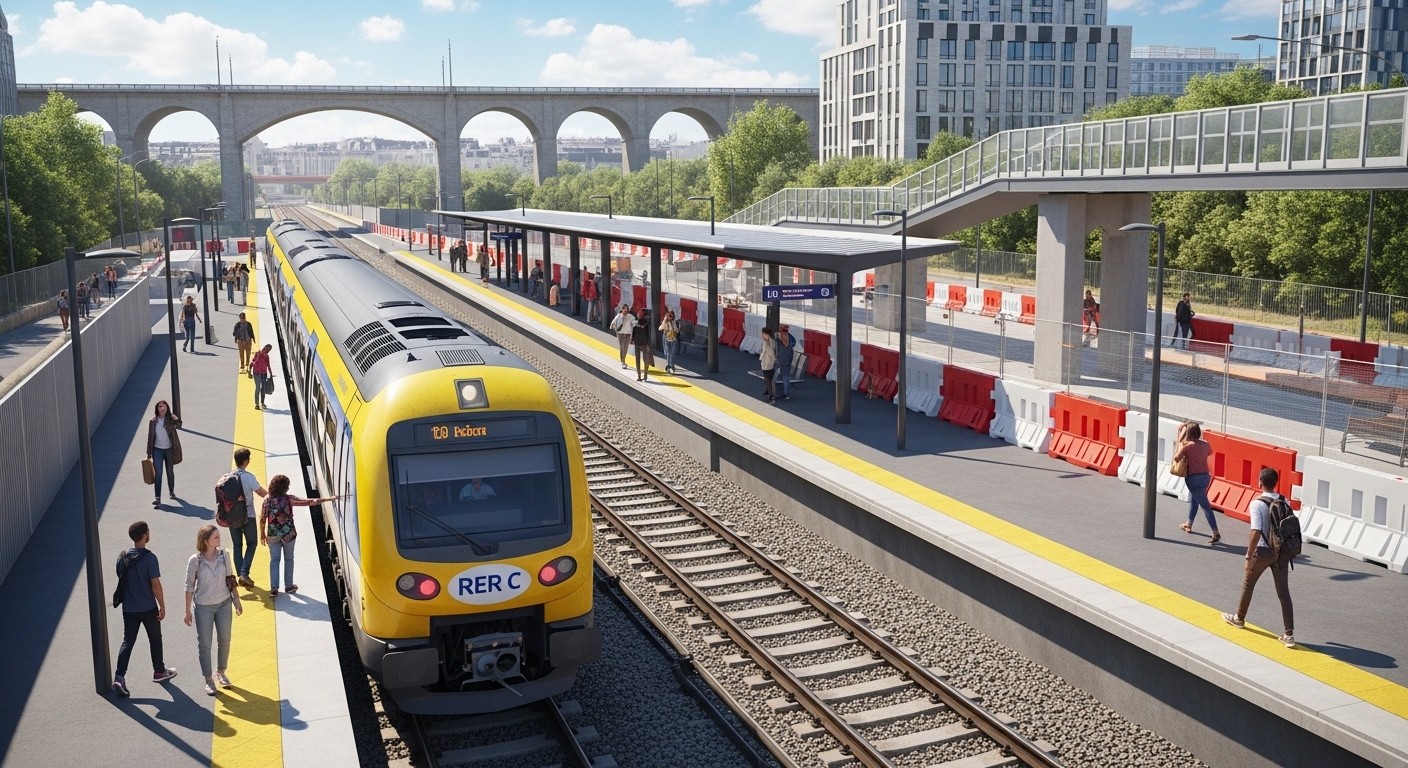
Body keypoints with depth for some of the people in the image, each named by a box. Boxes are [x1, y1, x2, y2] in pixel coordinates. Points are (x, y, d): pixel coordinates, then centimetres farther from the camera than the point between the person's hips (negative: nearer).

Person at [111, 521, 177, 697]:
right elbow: (155, 584, -17)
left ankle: (119, 677, -5)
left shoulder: (123, 557, 0)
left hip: (128, 608, 5)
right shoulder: (149, 558, -18)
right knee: (155, 639, 14)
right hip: (148, 608, -4)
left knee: (127, 641, 8)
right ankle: (159, 672, 28)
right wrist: (162, 606, -7)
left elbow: (121, 580, 10)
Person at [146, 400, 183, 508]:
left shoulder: (170, 419, -4)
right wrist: (149, 453, 2)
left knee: (170, 472, 15)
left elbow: (178, 426, -20)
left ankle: (171, 491, 37)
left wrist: (176, 419, -43)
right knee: (158, 473, -9)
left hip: (169, 449, 0)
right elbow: (150, 437, 3)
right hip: (157, 450, 0)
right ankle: (157, 498, -11)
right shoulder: (153, 421, -1)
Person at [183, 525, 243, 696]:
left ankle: (221, 672, 34)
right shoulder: (195, 560, -16)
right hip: (203, 607, -3)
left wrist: (237, 600, 8)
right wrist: (188, 611, -5)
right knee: (204, 644, 6)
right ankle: (209, 679, 20)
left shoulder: (224, 555, -7)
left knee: (224, 640, 13)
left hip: (224, 604, 3)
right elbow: (189, 586, -8)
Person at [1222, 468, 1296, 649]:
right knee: (1283, 592, 5)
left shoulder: (1257, 504, -18)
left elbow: (1256, 532, -23)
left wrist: (1248, 556, -15)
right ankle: (1289, 635, 2)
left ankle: (1239, 618, 38)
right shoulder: (1284, 502, 1)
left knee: (1248, 584, 19)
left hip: (1263, 552, -5)